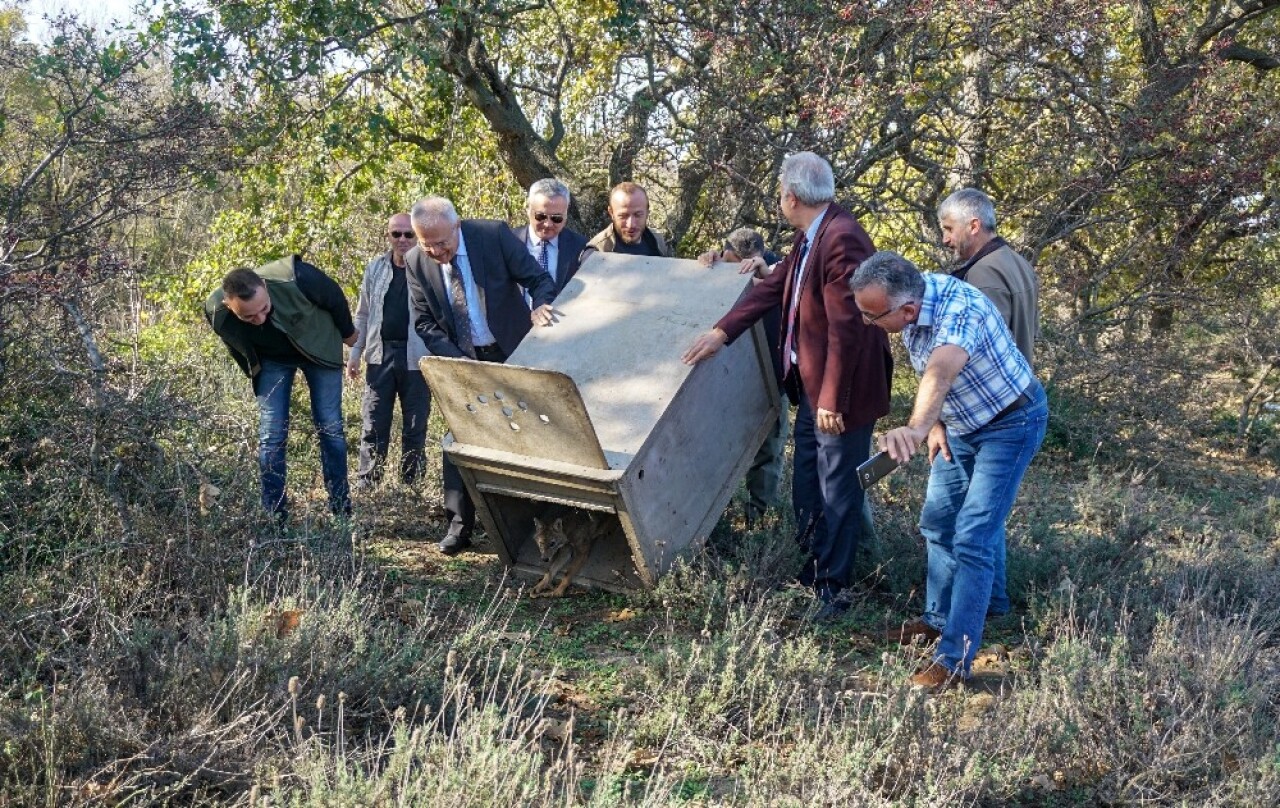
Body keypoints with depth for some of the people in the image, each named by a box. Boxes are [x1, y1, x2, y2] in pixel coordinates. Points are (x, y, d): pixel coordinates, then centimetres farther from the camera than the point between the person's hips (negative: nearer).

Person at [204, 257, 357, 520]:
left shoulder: (296, 279, -39)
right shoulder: (216, 312, -30)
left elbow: (335, 298, -16)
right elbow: (238, 349, -5)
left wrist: (347, 332, 1)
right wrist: (254, 373, 10)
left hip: (319, 348, -1)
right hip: (272, 360, 1)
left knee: (330, 429, 3)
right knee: (271, 437, -5)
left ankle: (342, 513, 14)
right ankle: (274, 518, 4)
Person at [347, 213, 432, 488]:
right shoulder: (375, 268, 8)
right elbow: (363, 315, 14)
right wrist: (355, 353, 10)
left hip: (416, 358, -3)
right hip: (380, 355, 3)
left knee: (415, 427, 7)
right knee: (373, 426, 4)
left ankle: (410, 484, 19)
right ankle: (365, 486, 10)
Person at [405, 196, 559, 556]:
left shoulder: (495, 234, -15)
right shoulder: (416, 262, -8)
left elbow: (539, 279, -10)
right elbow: (424, 324, -4)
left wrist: (540, 306, -32)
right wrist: (456, 361, -17)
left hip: (512, 352, -1)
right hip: (460, 360, 2)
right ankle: (459, 525, 8)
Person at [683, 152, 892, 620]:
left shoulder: (841, 239, -24)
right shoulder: (809, 236, 6)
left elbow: (846, 326, -26)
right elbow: (773, 288, 13)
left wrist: (833, 400, -24)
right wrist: (722, 331, 5)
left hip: (842, 389, -10)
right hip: (809, 383, 10)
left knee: (837, 491, 2)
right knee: (806, 486, 19)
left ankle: (831, 591, 14)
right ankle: (809, 573, 33)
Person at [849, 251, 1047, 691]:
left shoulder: (958, 309, -37)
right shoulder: (908, 304, -12)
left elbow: (940, 373, -58)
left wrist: (915, 428, -74)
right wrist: (935, 424, 0)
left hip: (1010, 425, -8)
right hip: (961, 425, 9)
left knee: (972, 540, -13)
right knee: (938, 524, 17)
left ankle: (954, 659, -6)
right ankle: (939, 619, 36)